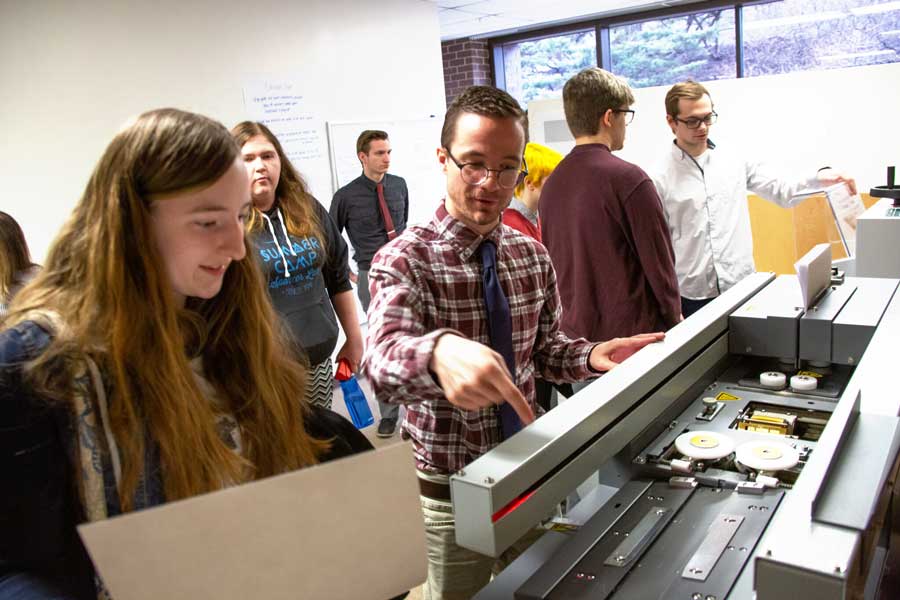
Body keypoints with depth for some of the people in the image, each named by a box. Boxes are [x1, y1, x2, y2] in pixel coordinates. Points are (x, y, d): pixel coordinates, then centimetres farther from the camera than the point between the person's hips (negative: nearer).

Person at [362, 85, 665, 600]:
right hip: (453, 488, -5)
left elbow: (545, 350, 8)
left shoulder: (532, 255, -2)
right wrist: (440, 351, -60)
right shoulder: (405, 259, -19)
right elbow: (382, 358, -38)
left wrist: (593, 357, -13)